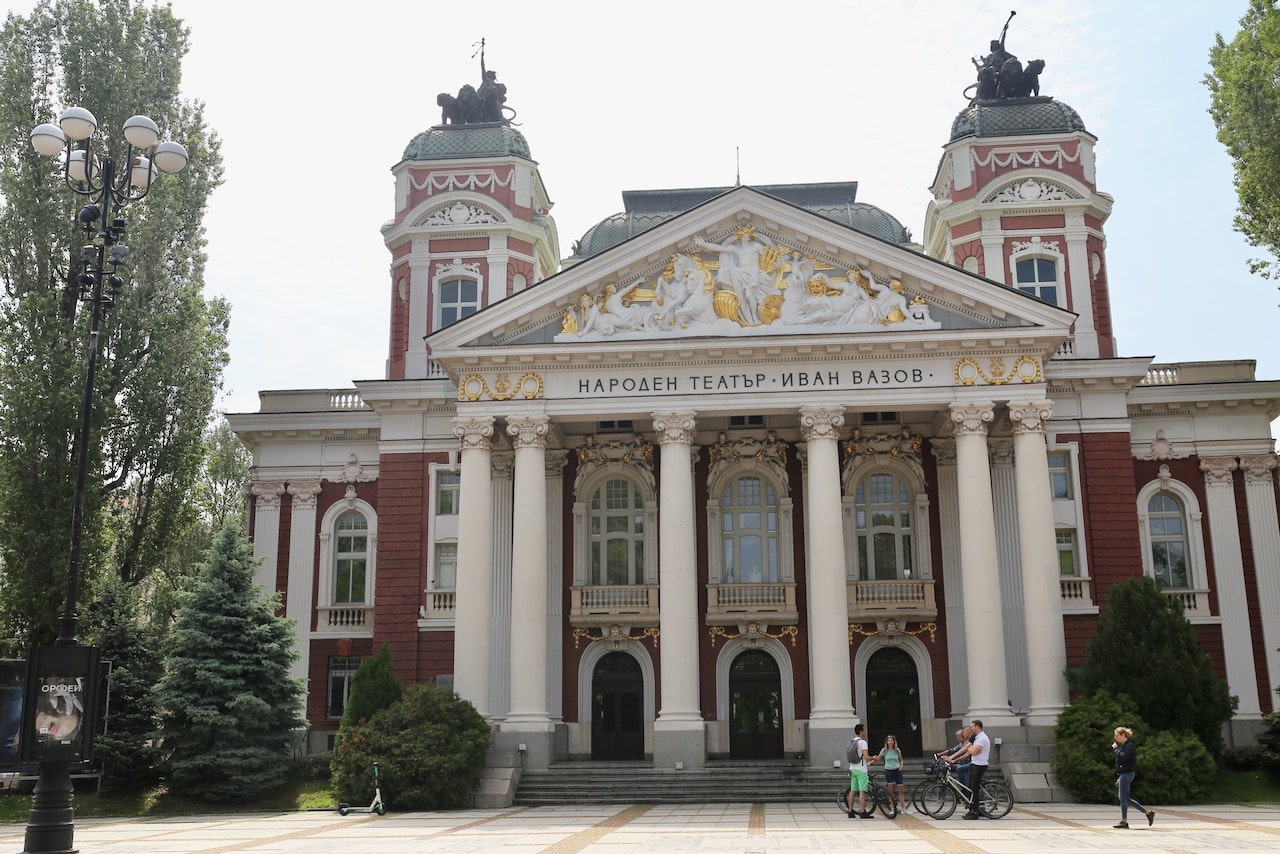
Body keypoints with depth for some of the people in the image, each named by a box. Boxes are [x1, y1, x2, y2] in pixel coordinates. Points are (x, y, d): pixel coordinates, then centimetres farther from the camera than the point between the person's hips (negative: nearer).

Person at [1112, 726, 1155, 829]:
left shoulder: (1129, 746, -12)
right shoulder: (1123, 746, 17)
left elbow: (1123, 758, -26)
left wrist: (1116, 748, -14)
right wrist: (1119, 778, 21)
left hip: (1127, 774, -10)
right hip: (1124, 774, 10)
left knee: (1123, 797, -5)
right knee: (1126, 798, 12)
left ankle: (1124, 821, 0)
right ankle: (1148, 812, 17)